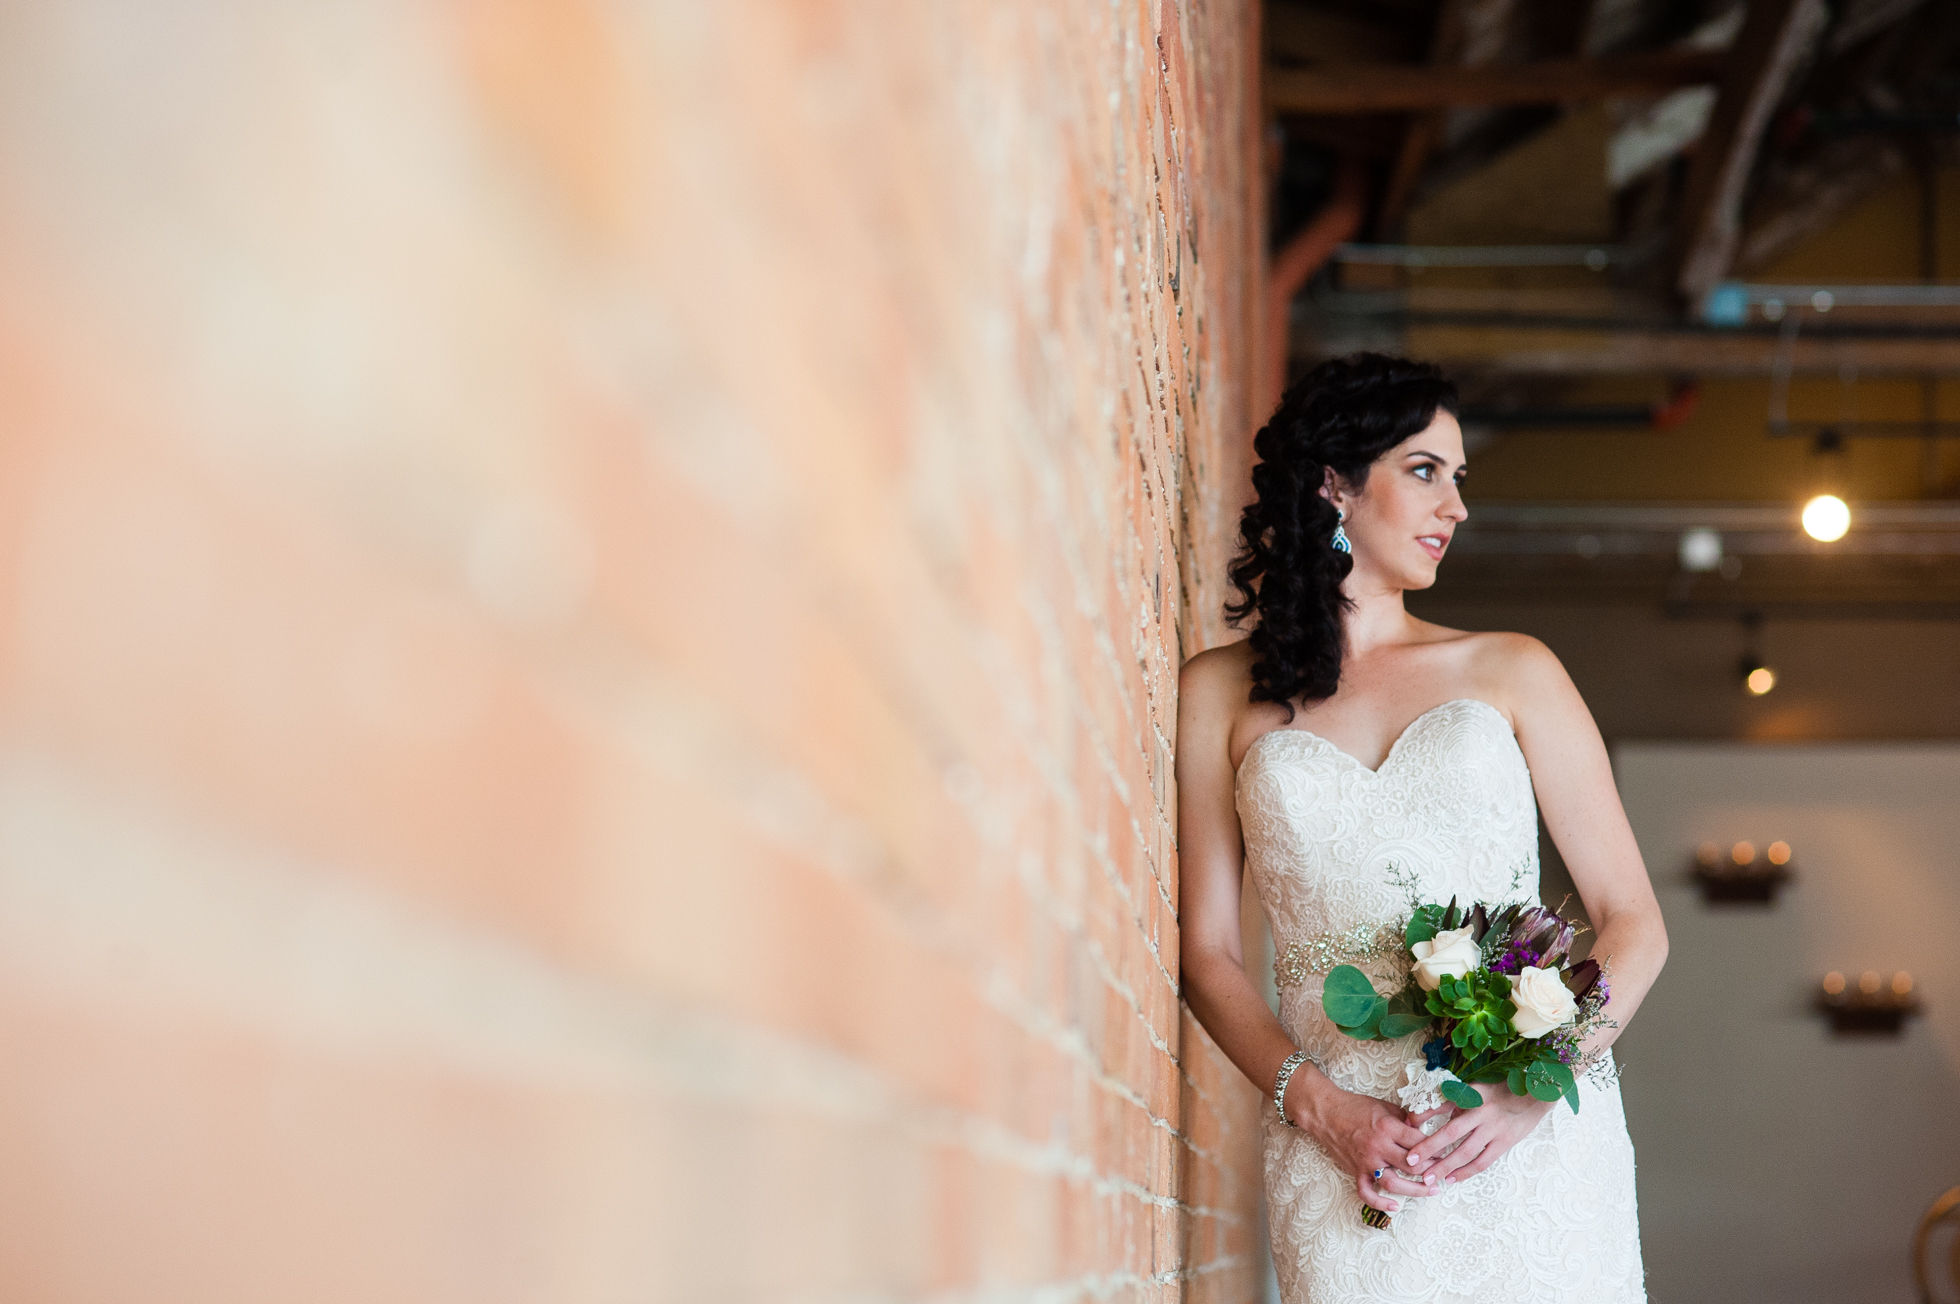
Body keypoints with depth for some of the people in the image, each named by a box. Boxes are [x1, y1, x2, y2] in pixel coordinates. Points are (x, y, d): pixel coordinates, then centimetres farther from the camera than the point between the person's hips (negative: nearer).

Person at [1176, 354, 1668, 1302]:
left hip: (1534, 1143, 1)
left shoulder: (1512, 672, 8)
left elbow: (1633, 923, 6)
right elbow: (1208, 952, 6)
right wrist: (1320, 1108, -9)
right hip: (1343, 1158, -1)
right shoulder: (1221, 695, 8)